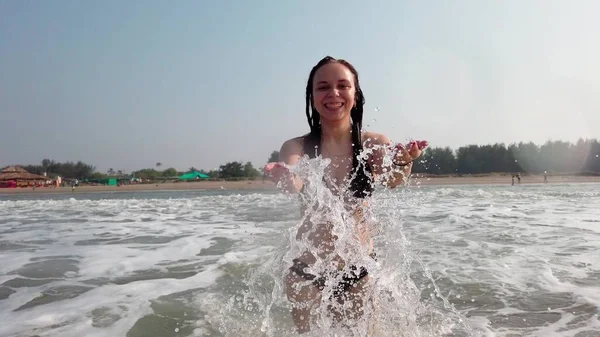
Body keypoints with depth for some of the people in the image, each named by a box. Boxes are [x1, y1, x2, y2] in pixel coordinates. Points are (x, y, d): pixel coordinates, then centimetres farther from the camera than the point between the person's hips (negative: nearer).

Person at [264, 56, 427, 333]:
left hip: (359, 268, 1)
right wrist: (285, 180, -53)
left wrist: (403, 163, -49)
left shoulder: (374, 144, -7)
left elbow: (391, 180, -26)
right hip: (306, 269, 0)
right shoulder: (297, 146, -10)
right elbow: (294, 186, -29)